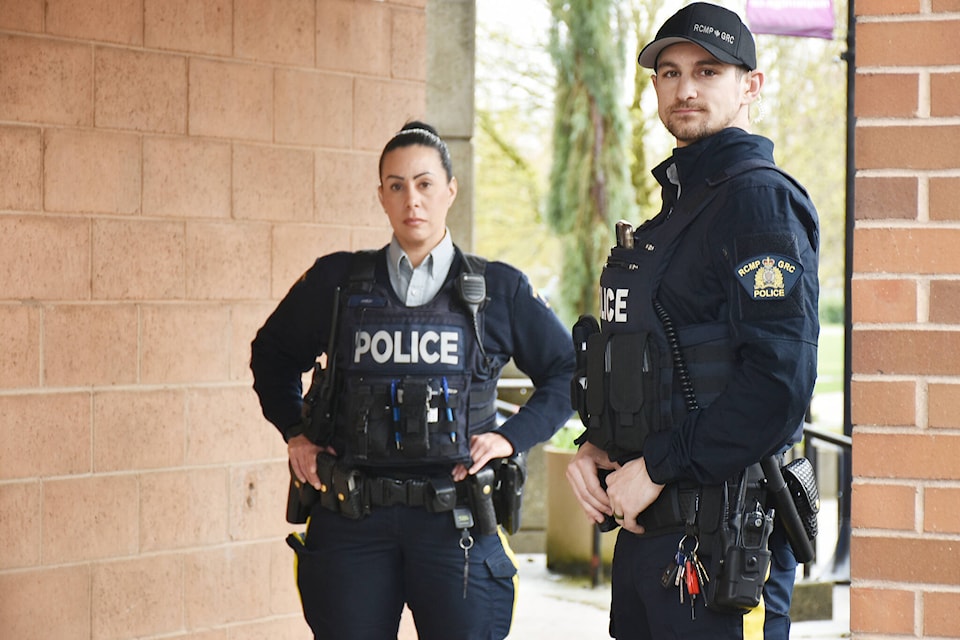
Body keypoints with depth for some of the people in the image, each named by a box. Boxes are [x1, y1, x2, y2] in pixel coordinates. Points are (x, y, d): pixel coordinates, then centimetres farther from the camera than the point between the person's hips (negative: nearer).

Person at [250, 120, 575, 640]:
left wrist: (512, 436, 1)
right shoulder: (337, 281, 7)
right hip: (352, 522, 1)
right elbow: (272, 354, 23)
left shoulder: (499, 290, 5)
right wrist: (295, 433, 12)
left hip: (456, 524, -1)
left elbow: (566, 372, 13)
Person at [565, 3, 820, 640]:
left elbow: (779, 382, -22)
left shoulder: (760, 199, -12)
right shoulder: (678, 206, 19)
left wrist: (656, 468, -18)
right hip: (647, 528, 9)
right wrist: (596, 445, 6)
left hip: (718, 539, -9)